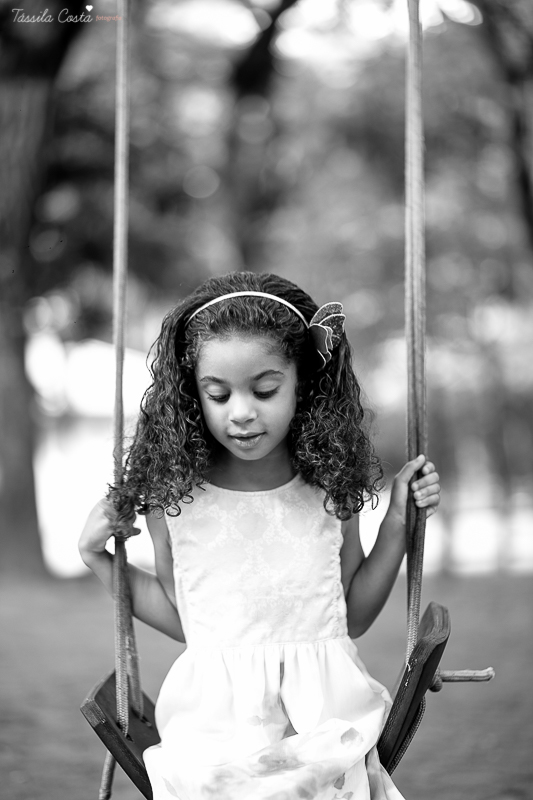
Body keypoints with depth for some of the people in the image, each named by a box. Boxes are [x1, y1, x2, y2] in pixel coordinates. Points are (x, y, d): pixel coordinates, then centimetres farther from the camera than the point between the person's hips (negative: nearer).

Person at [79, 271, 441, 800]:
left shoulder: (328, 488, 1)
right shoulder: (173, 496, -2)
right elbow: (181, 616, 10)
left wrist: (398, 522, 5)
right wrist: (99, 559, 3)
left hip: (324, 714, 1)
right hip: (215, 725, -1)